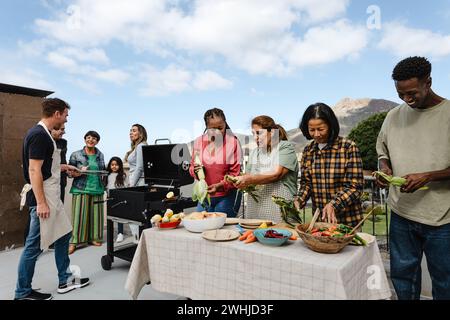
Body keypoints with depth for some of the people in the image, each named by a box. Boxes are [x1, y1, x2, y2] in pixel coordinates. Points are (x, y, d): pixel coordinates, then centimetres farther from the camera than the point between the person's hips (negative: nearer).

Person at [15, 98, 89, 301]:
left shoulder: (43, 134, 13)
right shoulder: (39, 135, -17)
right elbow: (34, 170, -22)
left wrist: (62, 167, 27)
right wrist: (41, 203, -23)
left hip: (52, 197, 10)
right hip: (43, 197, -10)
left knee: (63, 235, 16)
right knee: (35, 245, 2)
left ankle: (65, 281, 28)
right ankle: (22, 293, 18)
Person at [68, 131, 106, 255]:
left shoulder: (100, 155, 11)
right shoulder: (76, 155, 1)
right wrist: (80, 172, -16)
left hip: (97, 189, 4)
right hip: (81, 189, -3)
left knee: (95, 214, 6)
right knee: (79, 215, -6)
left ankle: (93, 238, 18)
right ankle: (73, 242, 1)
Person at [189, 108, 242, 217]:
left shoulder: (233, 142, -6)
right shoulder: (199, 141, 3)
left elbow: (235, 172, -8)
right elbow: (192, 167, 11)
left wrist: (220, 185, -22)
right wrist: (195, 170, -12)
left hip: (227, 195, -3)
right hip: (204, 193, 3)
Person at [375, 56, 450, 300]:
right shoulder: (394, 116, 5)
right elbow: (383, 152, 16)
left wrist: (427, 176, -22)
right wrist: (385, 168, -5)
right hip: (402, 213, 4)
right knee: (402, 273, 18)